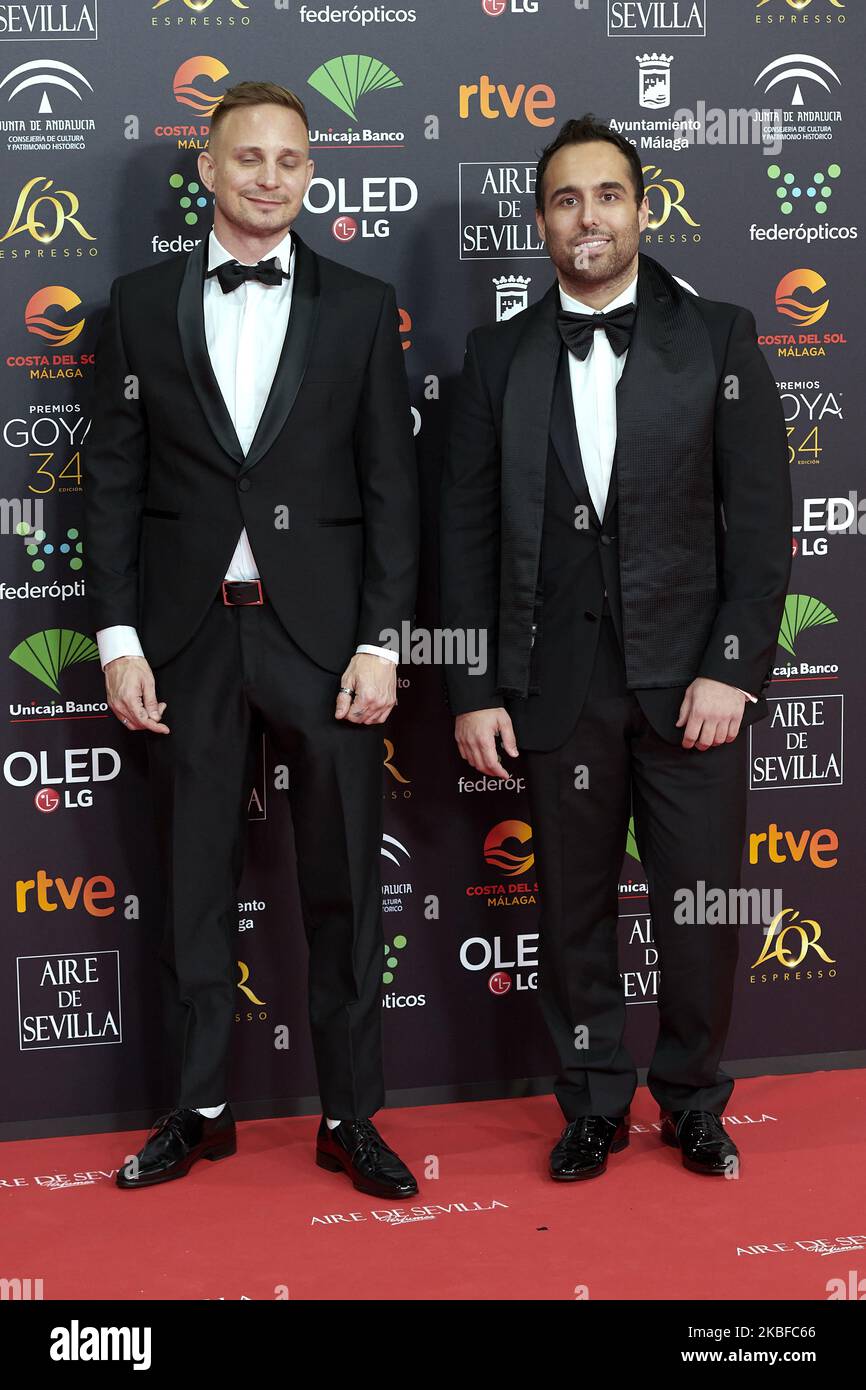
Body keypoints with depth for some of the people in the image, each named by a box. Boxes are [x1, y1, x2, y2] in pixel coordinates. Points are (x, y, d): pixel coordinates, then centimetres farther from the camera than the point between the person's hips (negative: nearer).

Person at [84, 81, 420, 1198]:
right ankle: (200, 1110, 25)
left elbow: (391, 485, 2)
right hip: (187, 640, 1)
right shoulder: (141, 303, 6)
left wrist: (380, 641, -5)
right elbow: (113, 478, 4)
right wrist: (118, 637, -3)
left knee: (343, 886, 6)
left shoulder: (360, 308, 5)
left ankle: (349, 1117, 20)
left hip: (322, 634, 0)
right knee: (193, 885, 10)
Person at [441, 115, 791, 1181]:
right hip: (559, 682, 1)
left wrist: (733, 665, -9)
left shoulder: (718, 338, 4)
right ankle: (594, 1106, 26)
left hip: (691, 674, -1)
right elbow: (468, 533, 6)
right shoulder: (500, 357, 8)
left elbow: (759, 518, 0)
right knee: (574, 909, 9)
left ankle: (693, 1104, 25)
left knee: (703, 909, 4)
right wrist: (473, 690, 1)